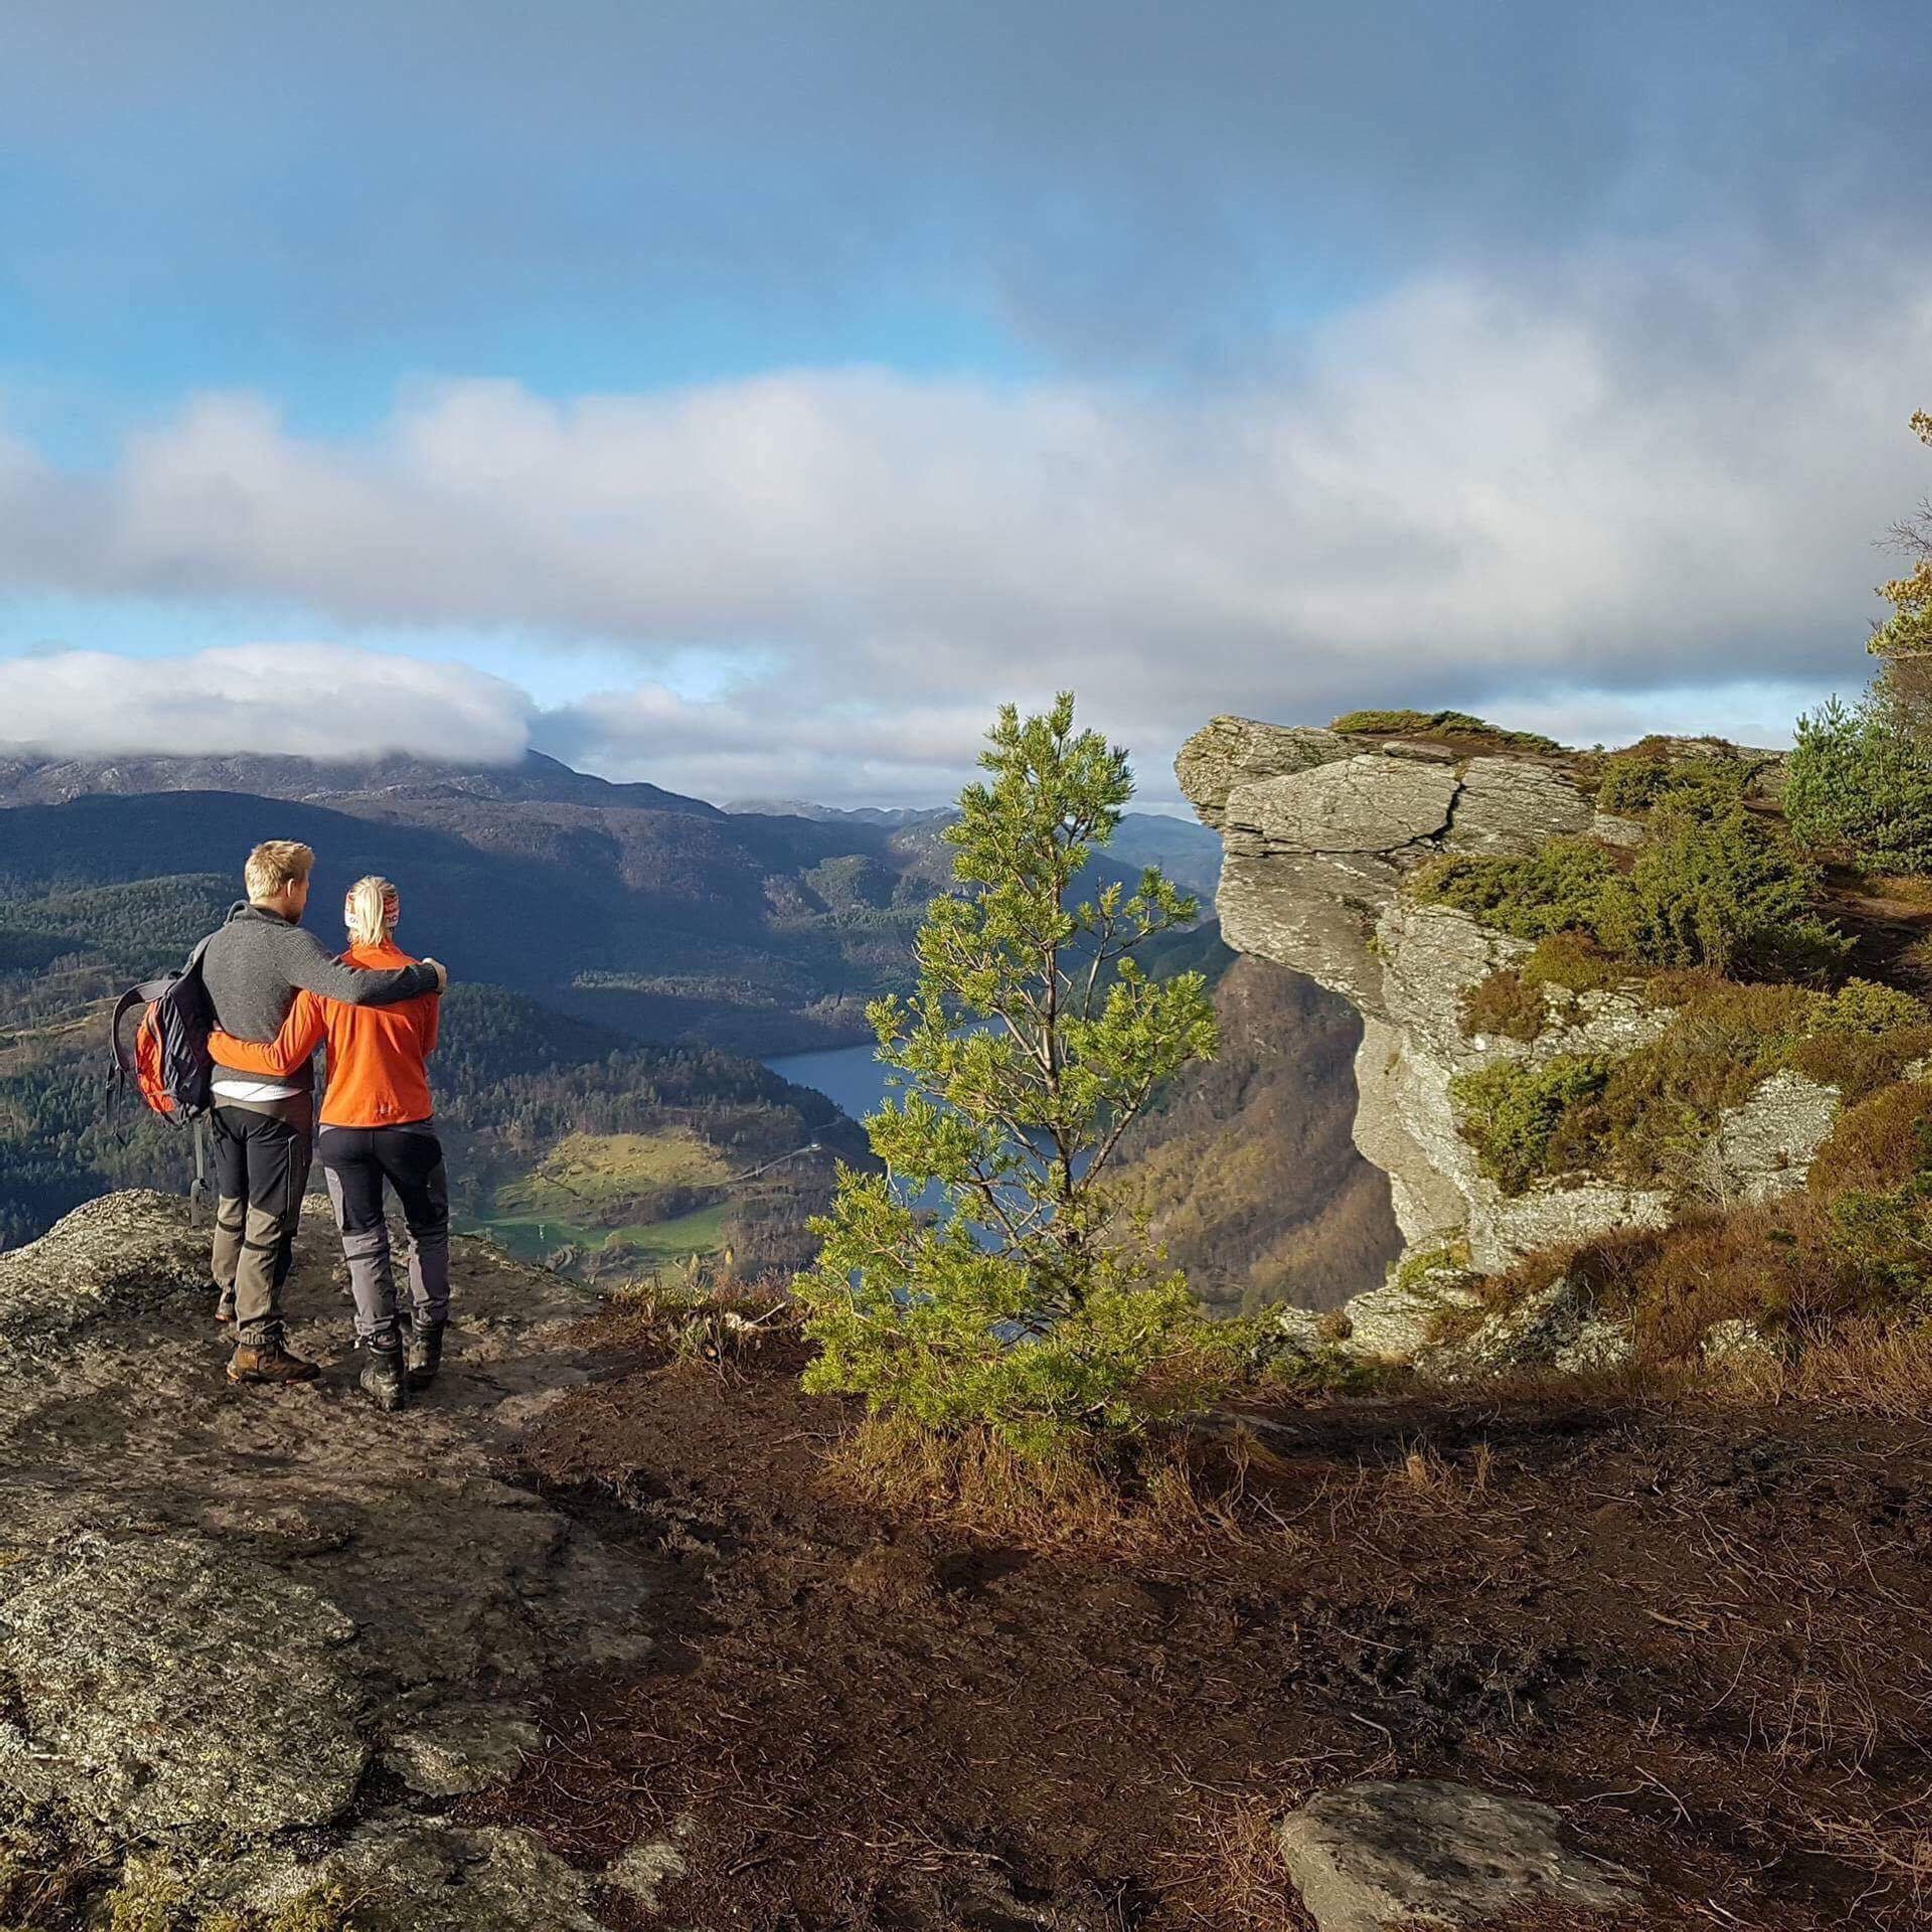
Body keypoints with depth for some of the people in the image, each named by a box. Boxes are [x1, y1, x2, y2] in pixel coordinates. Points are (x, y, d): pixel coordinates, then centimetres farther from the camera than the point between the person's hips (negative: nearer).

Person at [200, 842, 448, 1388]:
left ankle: (232, 1299, 45)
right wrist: (428, 977, -22)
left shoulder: (215, 944, 6)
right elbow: (357, 988, -33)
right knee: (270, 1223, -2)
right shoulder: (290, 946, -20)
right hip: (278, 1104, -8)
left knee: (233, 1206, 25)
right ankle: (257, 1345, 2)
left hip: (225, 1096, 8)